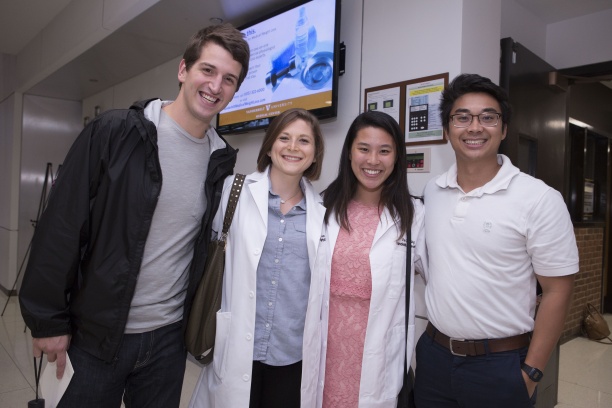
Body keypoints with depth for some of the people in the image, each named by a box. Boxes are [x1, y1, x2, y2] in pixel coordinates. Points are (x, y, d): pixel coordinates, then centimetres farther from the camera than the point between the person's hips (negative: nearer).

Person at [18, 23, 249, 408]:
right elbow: (62, 228, -10)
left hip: (169, 337, 4)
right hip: (94, 334, -3)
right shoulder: (114, 133, -12)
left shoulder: (222, 159, 0)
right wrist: (48, 321, -8)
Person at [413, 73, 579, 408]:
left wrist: (530, 372, -9)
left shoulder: (540, 199, -13)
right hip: (433, 353, 4)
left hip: (500, 364, -3)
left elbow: (557, 292, -9)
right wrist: (436, 340, 10)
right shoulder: (432, 191, -1)